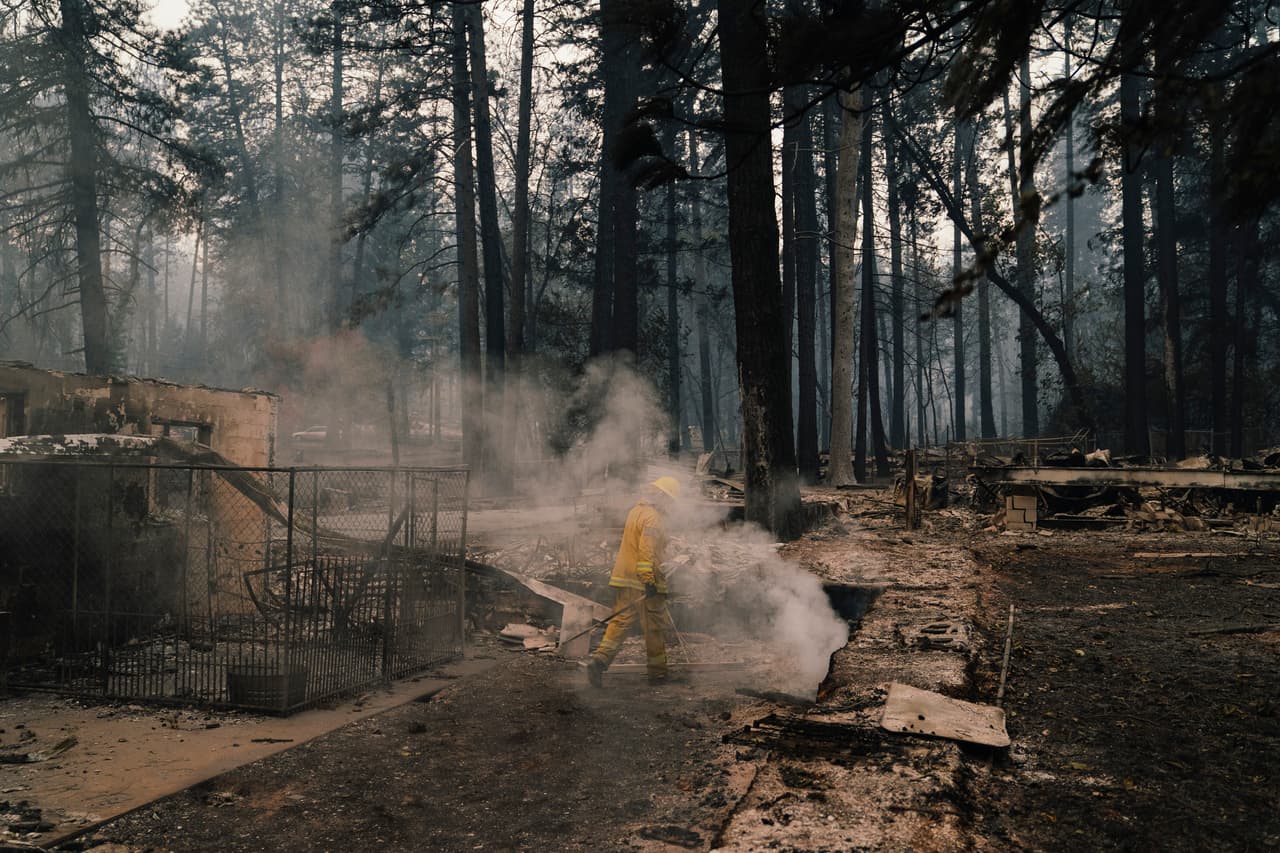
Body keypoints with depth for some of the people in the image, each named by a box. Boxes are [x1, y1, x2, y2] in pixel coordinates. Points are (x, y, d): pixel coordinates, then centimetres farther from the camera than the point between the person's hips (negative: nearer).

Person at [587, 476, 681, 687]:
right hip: (644, 582, -8)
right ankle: (657, 672, 15)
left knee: (620, 621, 6)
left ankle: (600, 659, -11)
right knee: (655, 629, 5)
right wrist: (649, 579, -28)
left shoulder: (635, 511, 15)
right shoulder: (653, 518, -14)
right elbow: (646, 549, -24)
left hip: (623, 578, 8)